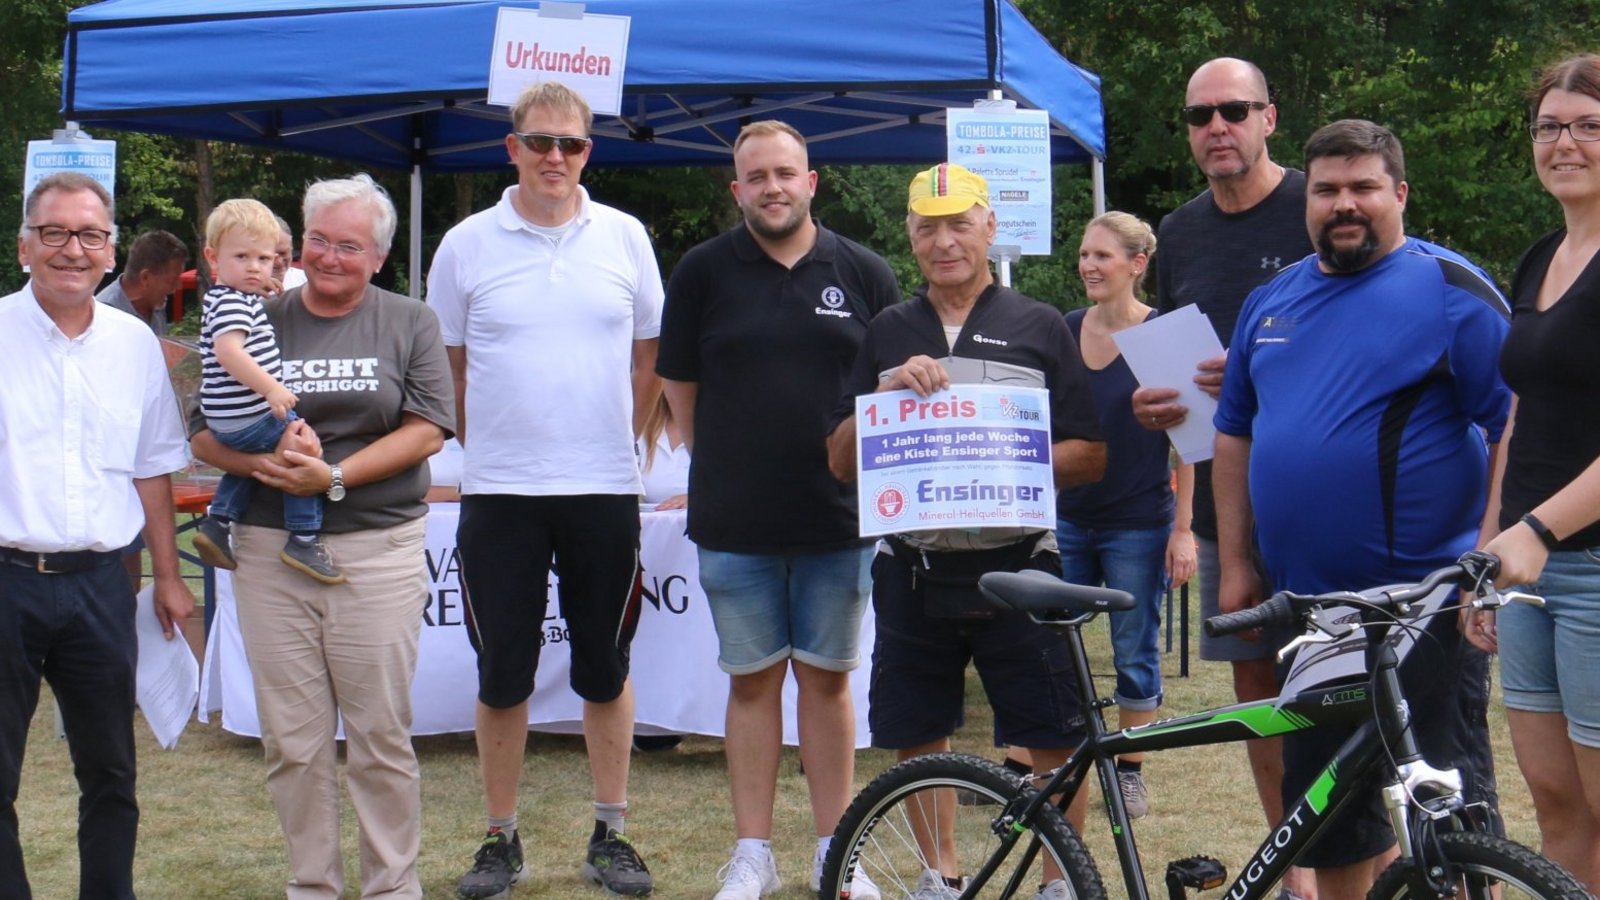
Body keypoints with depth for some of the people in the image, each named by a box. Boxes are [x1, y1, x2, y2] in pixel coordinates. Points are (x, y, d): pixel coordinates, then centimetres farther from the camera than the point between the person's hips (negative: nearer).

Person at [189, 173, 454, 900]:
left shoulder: (409, 324, 6)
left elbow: (427, 430, -3)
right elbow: (204, 435, 7)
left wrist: (334, 476, -13)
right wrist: (260, 462, -14)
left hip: (378, 550, -2)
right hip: (270, 552, 2)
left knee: (381, 736, 1)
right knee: (292, 739, 5)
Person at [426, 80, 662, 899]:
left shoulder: (624, 237, 4)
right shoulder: (467, 245, 1)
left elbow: (650, 353, 12)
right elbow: (448, 366, 8)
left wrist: (610, 437, 9)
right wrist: (491, 444, 6)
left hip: (604, 491, 1)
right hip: (500, 493, -1)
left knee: (607, 669, 8)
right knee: (502, 673, 4)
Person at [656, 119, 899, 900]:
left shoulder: (863, 273, 4)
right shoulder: (703, 272, 2)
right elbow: (681, 387, 9)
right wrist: (729, 465, 8)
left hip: (838, 519, 0)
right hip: (734, 521, 0)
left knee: (827, 678, 8)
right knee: (752, 680, 6)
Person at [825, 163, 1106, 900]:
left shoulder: (1039, 328, 5)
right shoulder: (888, 334, 11)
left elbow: (1090, 456, 2)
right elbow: (840, 462, 7)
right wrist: (885, 391, -9)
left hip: (1017, 566, -2)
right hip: (913, 569, 3)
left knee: (1056, 740, -3)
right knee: (917, 739, 9)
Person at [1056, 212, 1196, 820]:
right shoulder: (1063, 332, 5)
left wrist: (1183, 528, -10)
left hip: (1139, 524, -4)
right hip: (1067, 518, 4)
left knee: (1135, 653, 6)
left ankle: (1130, 771, 18)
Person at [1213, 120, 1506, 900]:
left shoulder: (1450, 291, -5)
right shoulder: (1272, 301, 12)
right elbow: (1235, 433, 18)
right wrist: (1235, 564, 11)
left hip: (1424, 598, -6)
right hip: (1306, 603, 6)